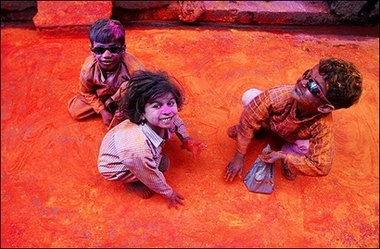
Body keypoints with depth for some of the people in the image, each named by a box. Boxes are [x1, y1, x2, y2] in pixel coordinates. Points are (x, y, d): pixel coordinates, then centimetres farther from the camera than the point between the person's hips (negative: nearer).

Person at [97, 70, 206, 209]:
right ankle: (130, 182, 5)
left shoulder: (163, 120, -27)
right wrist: (169, 194, -7)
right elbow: (152, 180, -24)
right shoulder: (139, 149, -45)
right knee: (163, 163, -21)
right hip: (113, 168, -6)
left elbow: (177, 122, 2)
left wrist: (186, 139, -8)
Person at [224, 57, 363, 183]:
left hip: (293, 139, 0)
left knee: (306, 148, -34)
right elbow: (248, 119, -30)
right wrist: (239, 157, -26)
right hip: (271, 122, 1)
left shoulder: (322, 126, -42)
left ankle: (289, 163, 4)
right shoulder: (281, 95, -41)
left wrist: (283, 157, -33)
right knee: (250, 96, -25)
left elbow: (321, 167, -37)